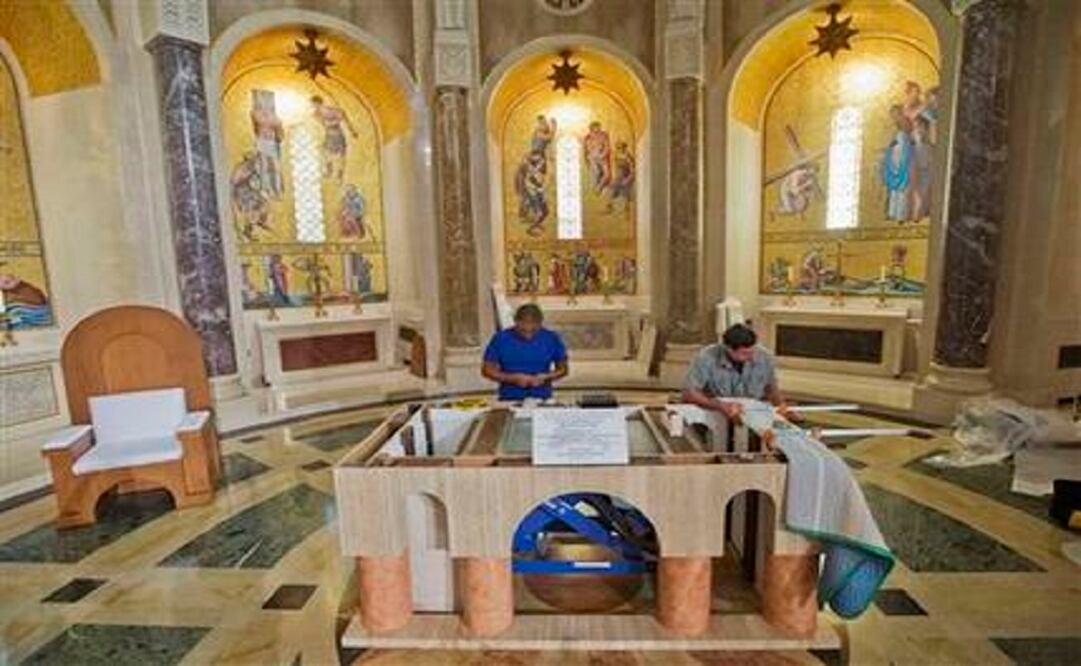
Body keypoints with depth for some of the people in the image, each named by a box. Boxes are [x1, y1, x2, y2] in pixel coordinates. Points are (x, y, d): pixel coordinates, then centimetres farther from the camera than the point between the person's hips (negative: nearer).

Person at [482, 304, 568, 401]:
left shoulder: (552, 338, -1)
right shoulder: (501, 339, -5)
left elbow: (563, 369, 9)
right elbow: (487, 370, 1)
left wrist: (545, 377, -10)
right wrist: (513, 378, -12)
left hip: (542, 400, 1)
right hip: (509, 400, 0)